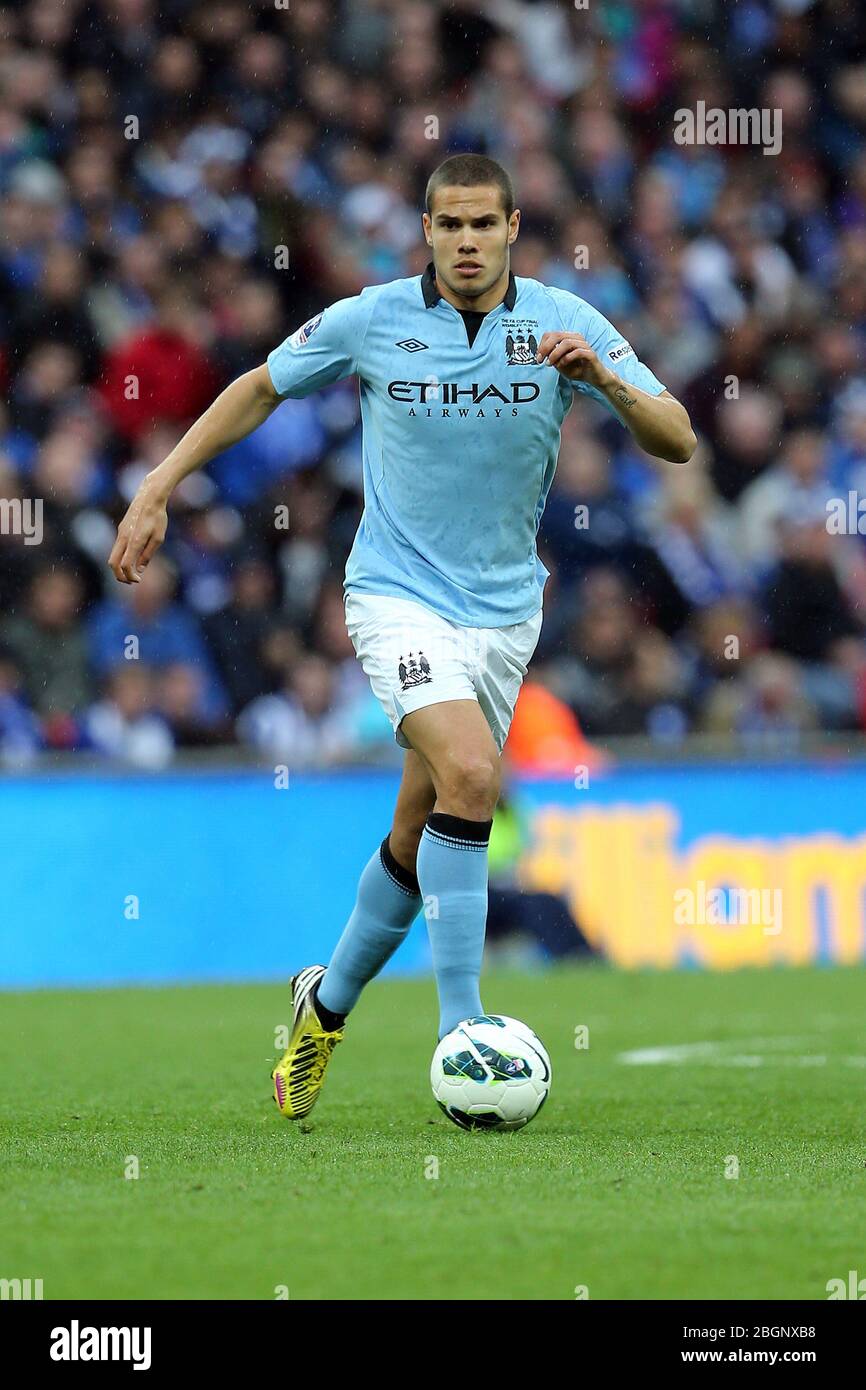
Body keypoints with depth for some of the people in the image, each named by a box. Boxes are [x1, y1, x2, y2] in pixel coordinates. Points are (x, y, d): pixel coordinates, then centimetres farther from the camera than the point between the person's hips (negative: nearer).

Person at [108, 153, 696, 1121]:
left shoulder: (563, 323, -5)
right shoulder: (370, 321, -8)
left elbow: (676, 442, -9)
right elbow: (261, 388, 9)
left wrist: (605, 380, -29)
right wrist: (157, 489, 4)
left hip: (504, 607, 3)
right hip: (397, 595, -3)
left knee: (418, 838, 10)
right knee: (470, 773, -27)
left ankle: (328, 1002, 35)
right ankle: (460, 1028, -24)